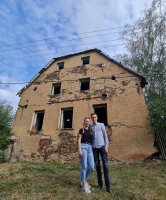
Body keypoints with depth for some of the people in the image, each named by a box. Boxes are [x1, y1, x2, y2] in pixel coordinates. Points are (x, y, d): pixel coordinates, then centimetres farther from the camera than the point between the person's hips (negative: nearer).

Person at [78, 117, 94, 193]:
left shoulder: (91, 131, 18)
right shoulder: (81, 130, 3)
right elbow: (79, 140, -4)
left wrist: (93, 149, 14)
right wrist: (79, 150, -14)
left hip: (90, 148, 5)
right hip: (83, 147, -5)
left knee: (91, 167, 1)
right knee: (84, 167, -5)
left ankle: (84, 180, 24)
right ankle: (83, 184, 10)